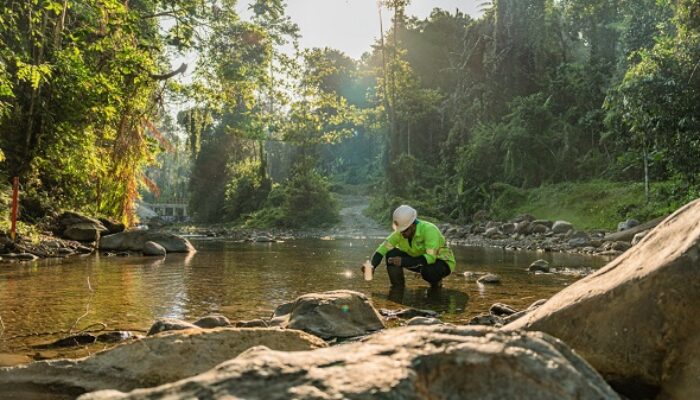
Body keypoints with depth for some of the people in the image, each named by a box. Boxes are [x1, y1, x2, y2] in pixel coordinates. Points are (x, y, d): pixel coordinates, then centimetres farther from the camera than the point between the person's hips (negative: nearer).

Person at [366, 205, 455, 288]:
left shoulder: (429, 230, -31)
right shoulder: (399, 233, -15)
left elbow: (430, 258, -40)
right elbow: (383, 249, -18)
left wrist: (404, 262, -46)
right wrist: (372, 266, -36)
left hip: (443, 263, -5)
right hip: (422, 262, 5)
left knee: (427, 270, -40)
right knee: (391, 254, -15)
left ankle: (436, 282, -3)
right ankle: (398, 288, -2)